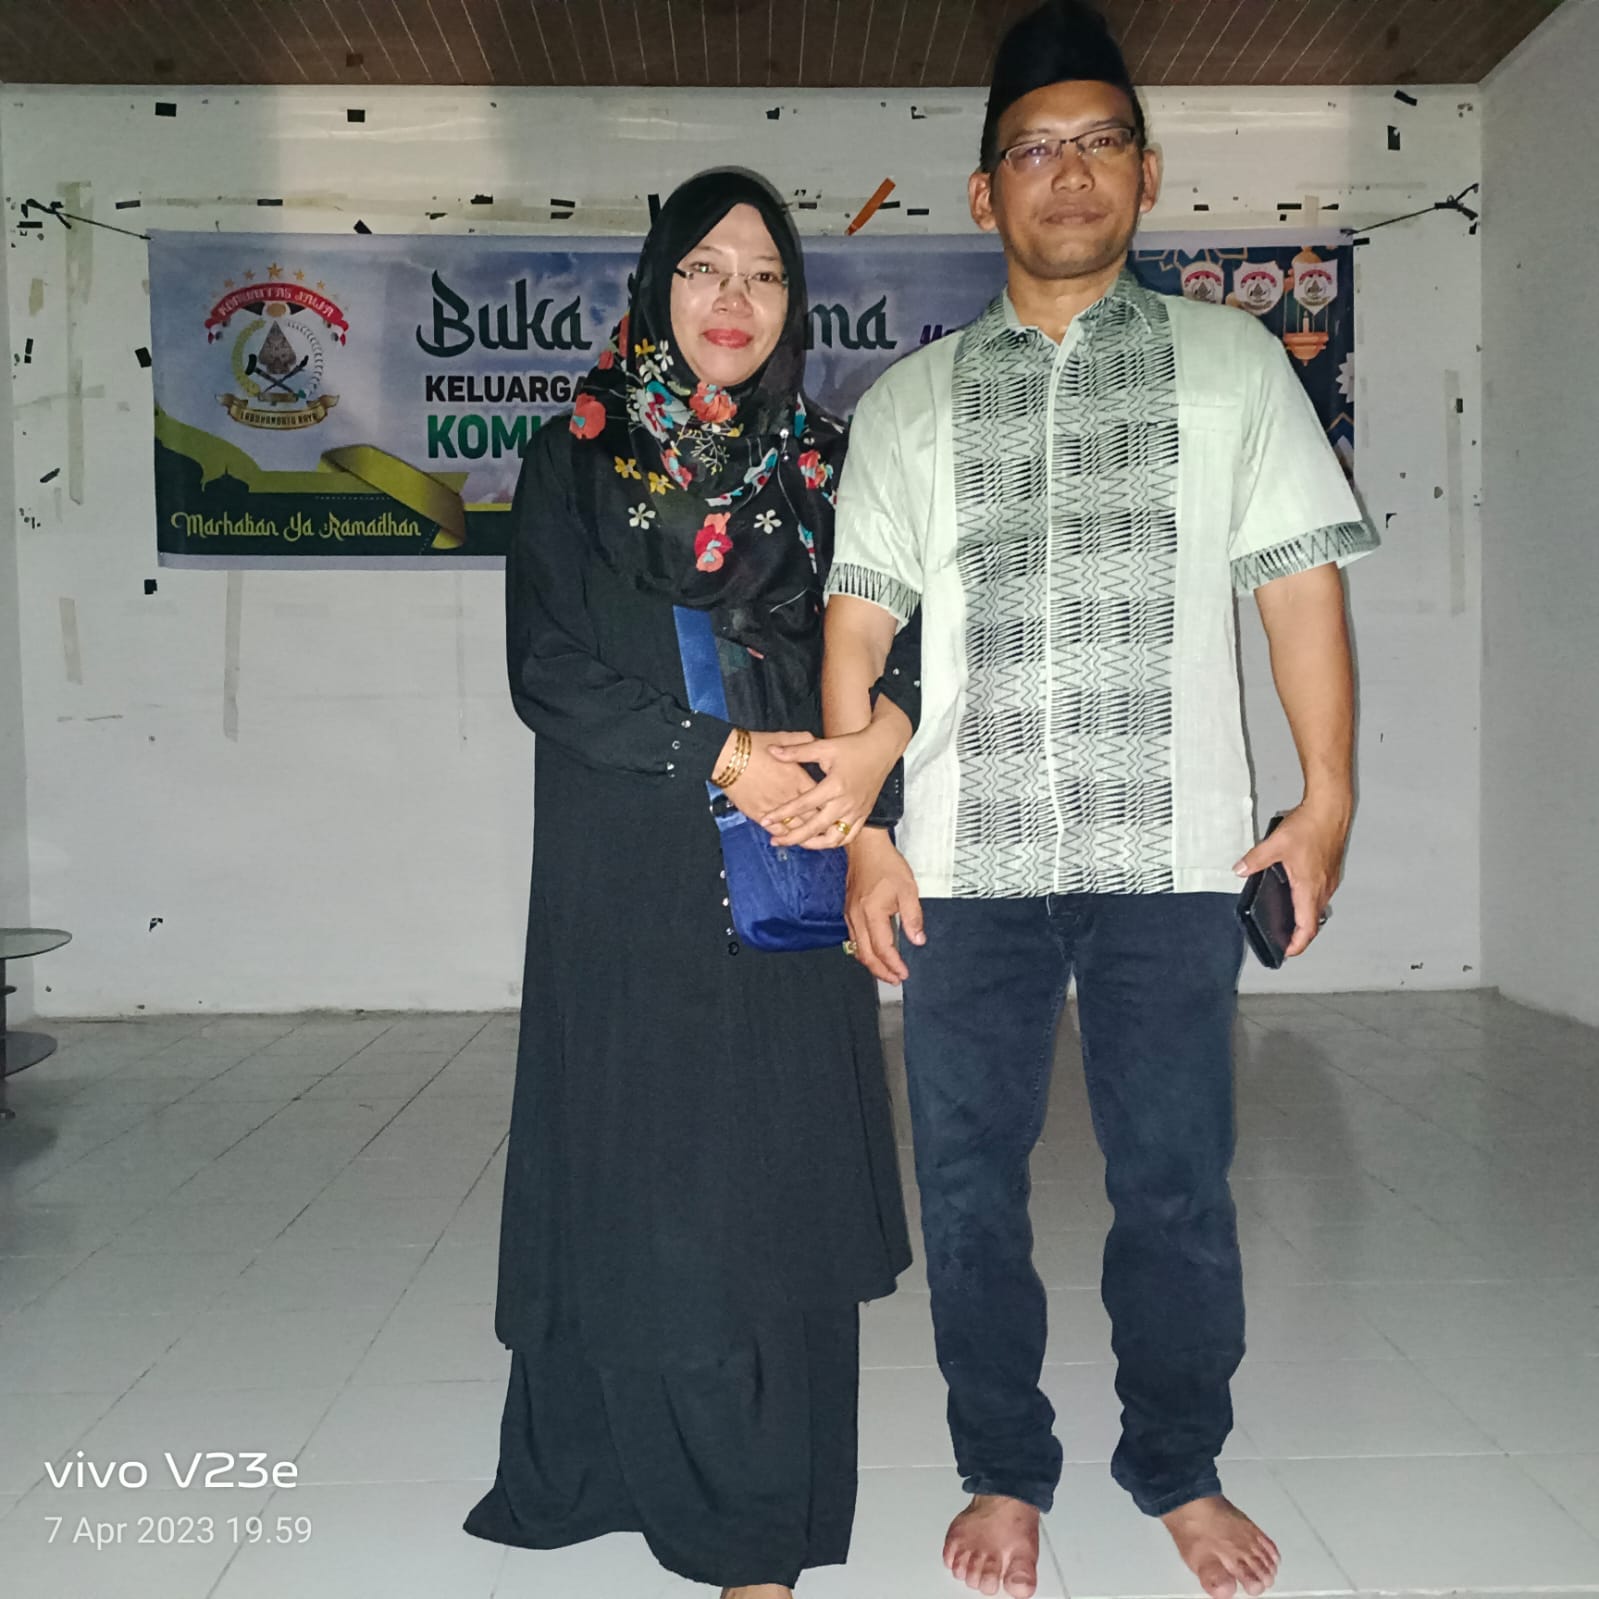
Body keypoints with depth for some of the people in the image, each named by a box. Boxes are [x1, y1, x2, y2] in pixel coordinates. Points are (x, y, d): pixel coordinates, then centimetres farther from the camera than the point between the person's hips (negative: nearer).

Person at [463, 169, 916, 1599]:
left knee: (781, 1171, 2)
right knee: (647, 1174, 1)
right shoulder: (577, 463, 5)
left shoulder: (825, 465, 12)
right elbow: (546, 671, -4)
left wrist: (882, 718, -11)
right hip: (631, 883, -1)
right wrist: (719, 753, -13)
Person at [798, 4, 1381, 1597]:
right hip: (965, 862, 1)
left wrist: (1326, 796, -5)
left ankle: (1180, 1471, 29)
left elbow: (1300, 582, 4)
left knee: (1177, 1184, 6)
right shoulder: (907, 402, 11)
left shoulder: (1234, 363, 10)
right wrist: (861, 834, -1)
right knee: (968, 1182, 8)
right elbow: (856, 623, 6)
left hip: (1173, 856, -1)